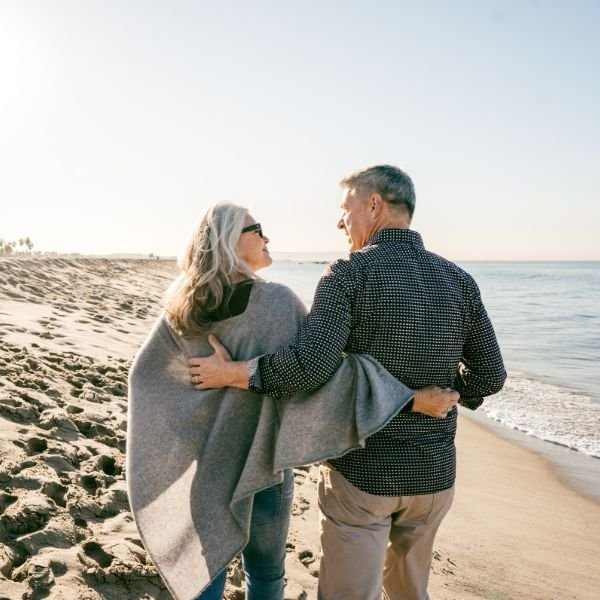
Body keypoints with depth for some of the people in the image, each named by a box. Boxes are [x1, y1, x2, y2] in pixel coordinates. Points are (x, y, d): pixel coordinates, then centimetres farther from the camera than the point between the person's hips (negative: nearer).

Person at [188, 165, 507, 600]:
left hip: (362, 472, -5)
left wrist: (233, 373, -13)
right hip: (434, 474, 5)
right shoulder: (459, 281, 0)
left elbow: (309, 365, -26)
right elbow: (490, 376, 4)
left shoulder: (349, 275, -15)